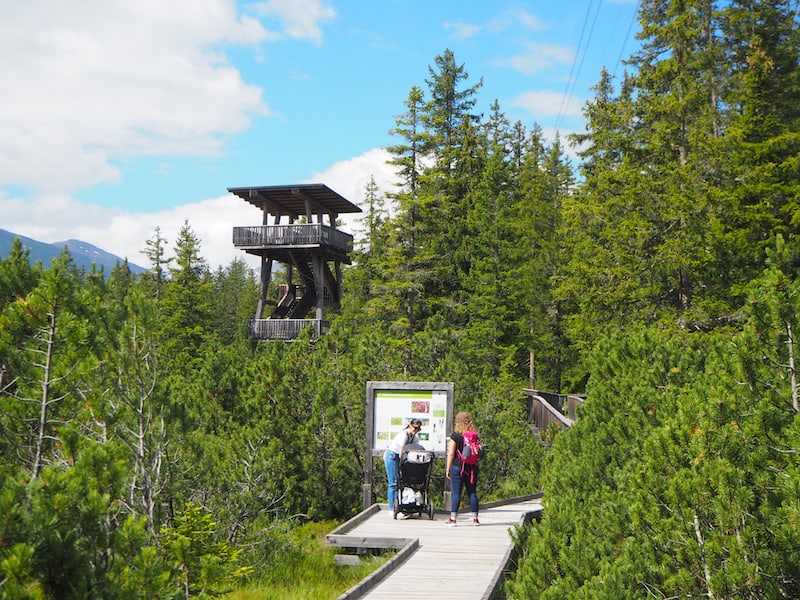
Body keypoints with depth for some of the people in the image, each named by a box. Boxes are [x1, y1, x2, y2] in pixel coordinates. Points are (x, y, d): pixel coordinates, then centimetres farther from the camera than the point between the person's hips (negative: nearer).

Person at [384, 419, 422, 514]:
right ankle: (392, 508, -7)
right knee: (394, 483, -9)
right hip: (391, 455, -7)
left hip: (399, 457, 7)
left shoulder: (416, 437, 0)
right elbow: (401, 452, -25)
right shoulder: (404, 435, -24)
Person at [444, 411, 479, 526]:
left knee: (456, 493, -1)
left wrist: (448, 469, 0)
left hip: (458, 467, -4)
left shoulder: (455, 435, -8)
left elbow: (451, 454, -7)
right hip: (472, 468, 4)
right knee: (472, 493, 9)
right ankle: (475, 519, 11)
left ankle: (453, 519, -2)